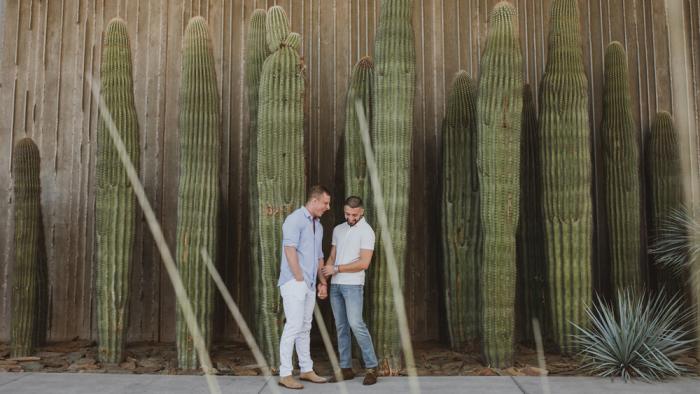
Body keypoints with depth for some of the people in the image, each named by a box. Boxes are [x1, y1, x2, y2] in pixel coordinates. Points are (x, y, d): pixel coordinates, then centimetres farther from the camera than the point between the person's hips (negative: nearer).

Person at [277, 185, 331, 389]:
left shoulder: (318, 226, 17)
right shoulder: (295, 219, -9)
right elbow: (290, 250, -17)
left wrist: (323, 281, 18)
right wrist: (299, 279, -17)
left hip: (310, 285, 8)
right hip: (294, 282, -8)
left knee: (305, 328, 13)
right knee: (293, 326, -10)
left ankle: (306, 370, 20)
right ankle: (285, 374, -4)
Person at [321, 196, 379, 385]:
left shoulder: (366, 231, -8)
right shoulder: (338, 229, 13)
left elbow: (364, 263, -16)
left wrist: (336, 269, -14)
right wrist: (324, 270, -1)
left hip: (353, 285, -6)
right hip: (335, 284, 7)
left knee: (356, 324, -13)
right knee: (341, 326, 8)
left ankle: (372, 367, -4)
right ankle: (346, 368, 14)